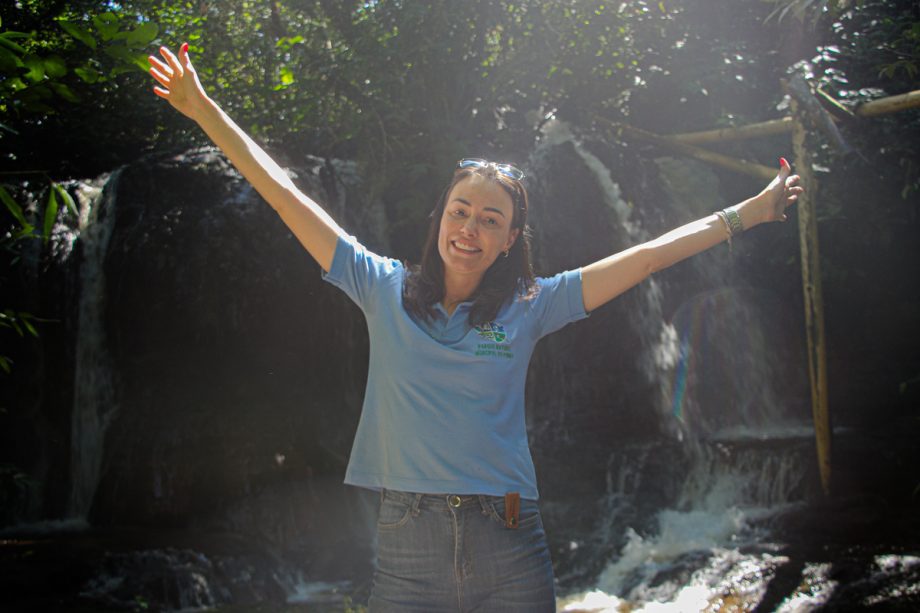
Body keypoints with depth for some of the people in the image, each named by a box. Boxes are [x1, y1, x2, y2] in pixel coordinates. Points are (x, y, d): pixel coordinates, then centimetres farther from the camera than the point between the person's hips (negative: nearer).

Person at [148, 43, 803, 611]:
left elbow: (646, 257, 6)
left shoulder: (528, 307, 5)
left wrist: (748, 213, 7)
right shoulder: (386, 290, 5)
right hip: (406, 548, 0)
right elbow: (286, 196, 6)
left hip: (509, 552, 0)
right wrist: (204, 110, 8)